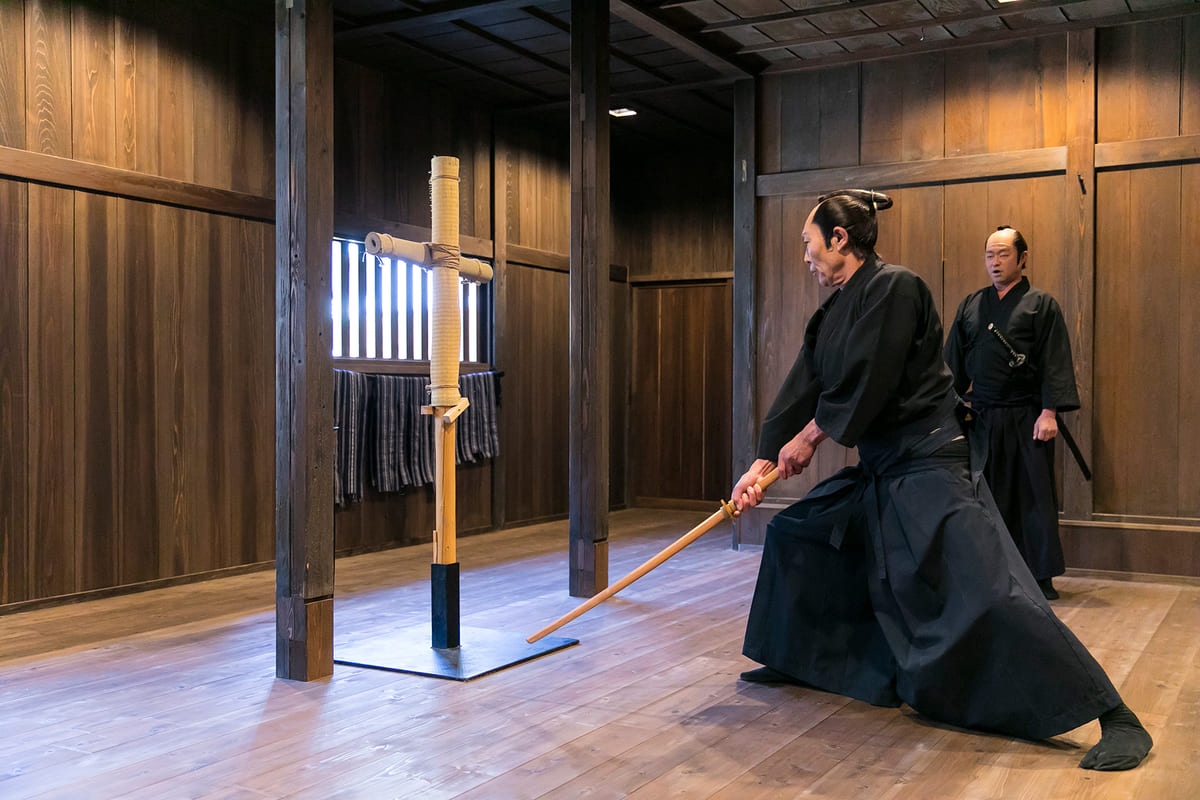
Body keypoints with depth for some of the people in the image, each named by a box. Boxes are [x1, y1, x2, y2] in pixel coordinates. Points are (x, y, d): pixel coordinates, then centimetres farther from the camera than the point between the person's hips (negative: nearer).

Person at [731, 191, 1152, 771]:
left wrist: (809, 437, -6)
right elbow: (801, 391, 11)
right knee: (791, 534, 15)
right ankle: (792, 662, 32)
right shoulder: (832, 314, 12)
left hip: (931, 467, -9)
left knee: (989, 593, -19)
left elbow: (865, 385, -20)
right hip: (879, 472, 10)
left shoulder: (894, 288, -15)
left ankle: (1116, 719, -11)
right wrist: (763, 465, 6)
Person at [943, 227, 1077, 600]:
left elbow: (1055, 363, -4)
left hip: (1026, 418, -3)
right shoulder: (970, 306, 13)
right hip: (982, 416, 3)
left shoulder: (1041, 305, 2)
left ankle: (1042, 576, 8)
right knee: (988, 494, 6)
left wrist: (1049, 412, -12)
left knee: (1034, 495, 0)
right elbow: (954, 361, 15)